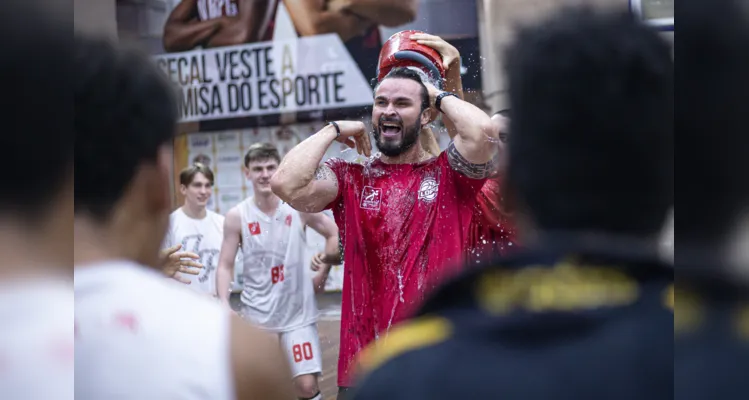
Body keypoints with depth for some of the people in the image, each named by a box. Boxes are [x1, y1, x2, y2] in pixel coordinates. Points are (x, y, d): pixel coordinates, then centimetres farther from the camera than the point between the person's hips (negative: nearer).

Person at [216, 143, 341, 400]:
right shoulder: (237, 217, -6)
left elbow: (335, 234, 8)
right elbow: (225, 265, -4)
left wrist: (323, 274, 3)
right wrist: (224, 305, -16)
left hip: (297, 312, 0)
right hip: (255, 313, 0)